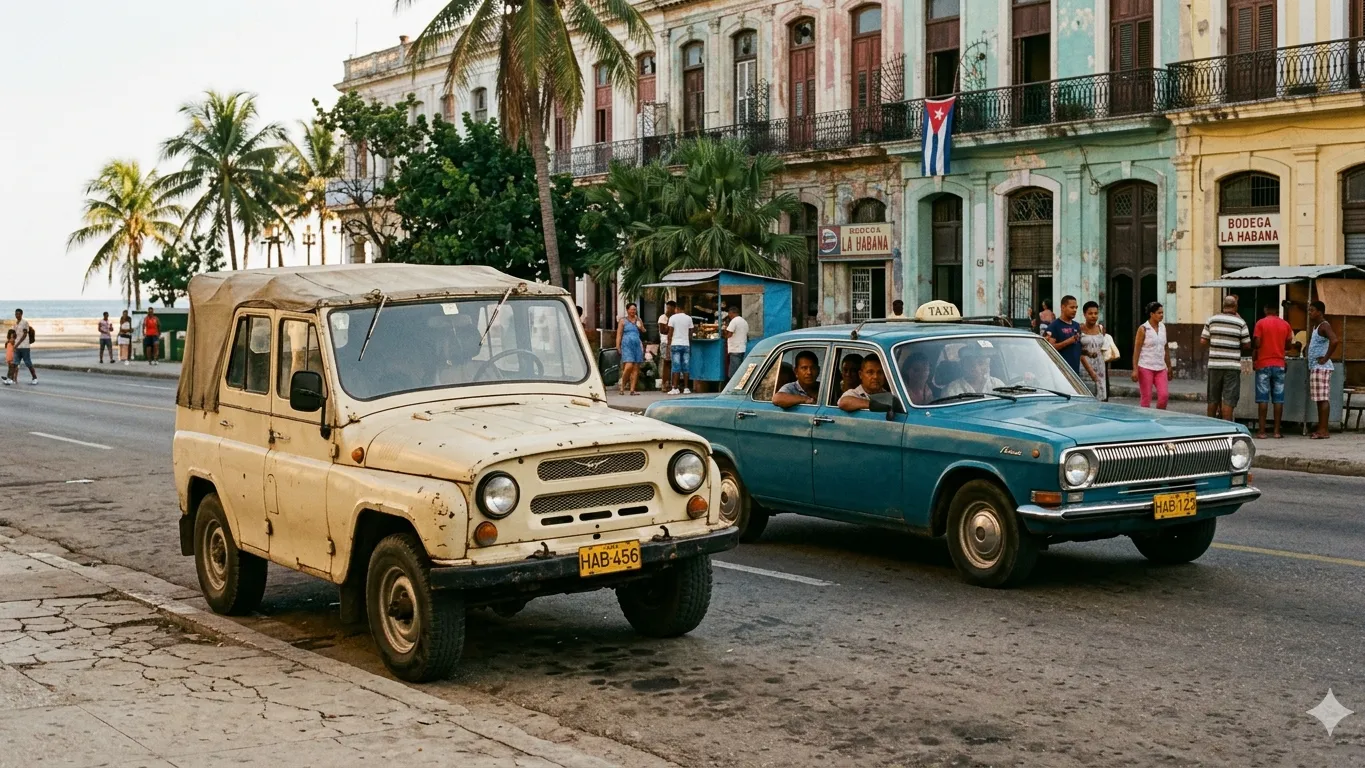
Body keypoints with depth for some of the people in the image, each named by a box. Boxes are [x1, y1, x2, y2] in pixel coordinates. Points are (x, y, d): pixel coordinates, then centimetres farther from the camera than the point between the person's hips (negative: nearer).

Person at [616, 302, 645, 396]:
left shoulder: (639, 321, 18)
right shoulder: (623, 321, 6)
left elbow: (644, 333, 18)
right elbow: (619, 335, 1)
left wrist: (640, 327, -1)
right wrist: (618, 347, -8)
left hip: (637, 345, 4)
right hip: (627, 345, -4)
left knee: (636, 368, -2)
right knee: (629, 366, -18)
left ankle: (632, 389, -1)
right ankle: (622, 385, -1)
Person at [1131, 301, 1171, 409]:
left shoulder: (1163, 327, 9)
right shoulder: (1143, 329, -8)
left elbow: (1166, 348, 16)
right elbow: (1136, 349, -10)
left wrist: (1169, 367, 16)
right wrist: (1135, 369, -15)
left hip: (1161, 368, 5)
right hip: (1146, 367, -5)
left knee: (1164, 395, -6)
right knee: (1146, 398, -1)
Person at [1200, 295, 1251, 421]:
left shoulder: (1212, 320, 2)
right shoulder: (1240, 322, -4)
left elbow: (1203, 341, 2)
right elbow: (1247, 345, -2)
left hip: (1214, 364, 3)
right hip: (1232, 366, -3)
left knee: (1213, 399, 13)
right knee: (1228, 400, -1)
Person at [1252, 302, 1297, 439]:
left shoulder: (1261, 323, -4)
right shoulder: (1285, 325, 6)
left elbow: (1256, 344, -9)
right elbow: (1289, 346, 9)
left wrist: (1253, 360, 3)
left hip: (1263, 364, -3)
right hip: (1279, 364, 3)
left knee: (1263, 398, -2)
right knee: (1278, 398, 4)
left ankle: (1262, 431, -5)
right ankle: (1277, 431, 3)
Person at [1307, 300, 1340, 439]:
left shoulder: (1324, 326, -12)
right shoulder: (1316, 326, 17)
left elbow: (1335, 340, -29)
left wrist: (1326, 358, -23)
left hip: (1321, 367, -10)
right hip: (1315, 367, 10)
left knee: (1323, 398, -10)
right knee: (1319, 399, 10)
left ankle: (1324, 430, -12)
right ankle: (1320, 429, 13)